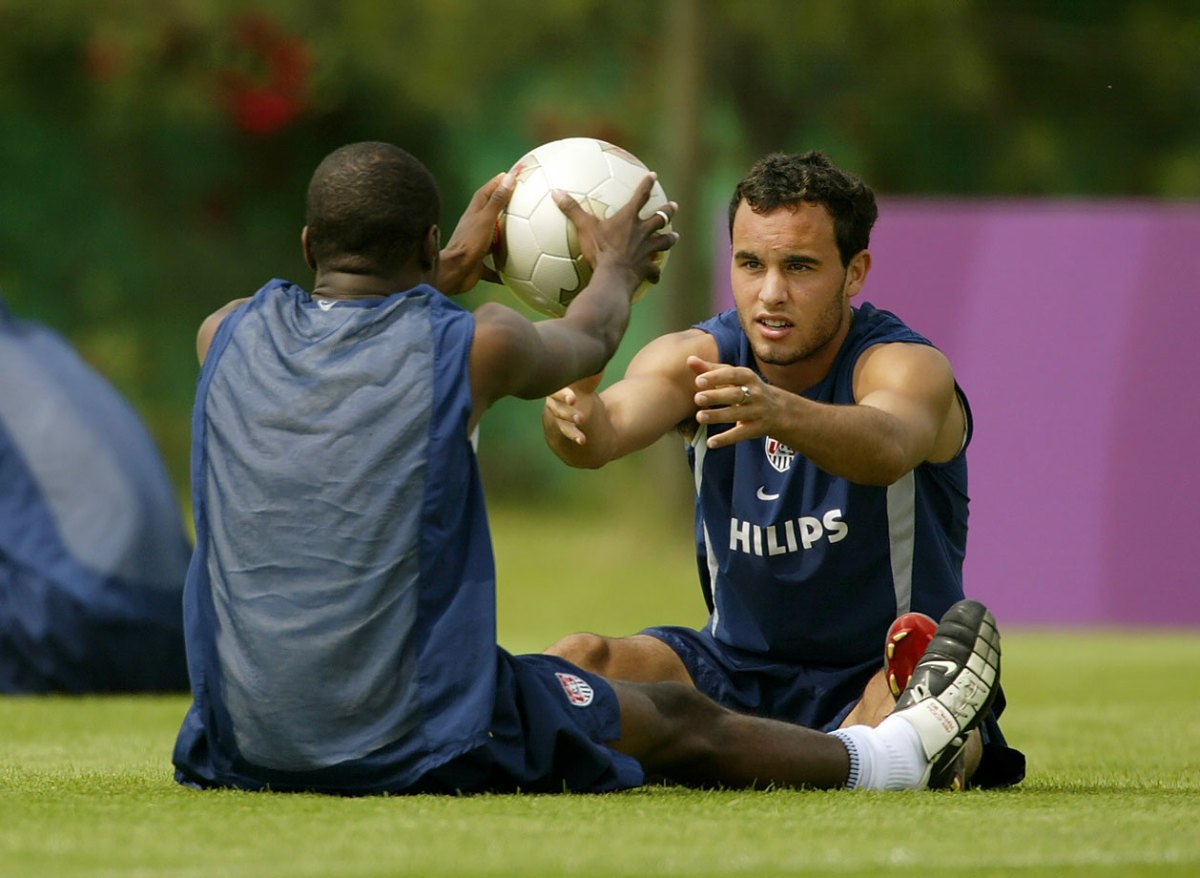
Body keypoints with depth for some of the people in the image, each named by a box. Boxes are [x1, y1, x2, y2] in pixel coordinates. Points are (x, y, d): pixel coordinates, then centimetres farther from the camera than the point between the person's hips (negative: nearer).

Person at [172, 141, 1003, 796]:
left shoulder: (229, 334, 2)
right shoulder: (470, 346, -8)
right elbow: (585, 341, 17)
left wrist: (454, 272, 42)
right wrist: (617, 270, 38)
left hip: (236, 746, 4)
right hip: (419, 748, -4)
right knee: (679, 721, 19)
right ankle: (902, 747, 41)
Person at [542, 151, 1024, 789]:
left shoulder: (909, 367, -17)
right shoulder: (696, 359, -6)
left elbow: (888, 448, -43)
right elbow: (610, 426, -28)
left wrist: (779, 412, -65)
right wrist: (575, 414, -54)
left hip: (872, 674, -5)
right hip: (738, 668, 5)